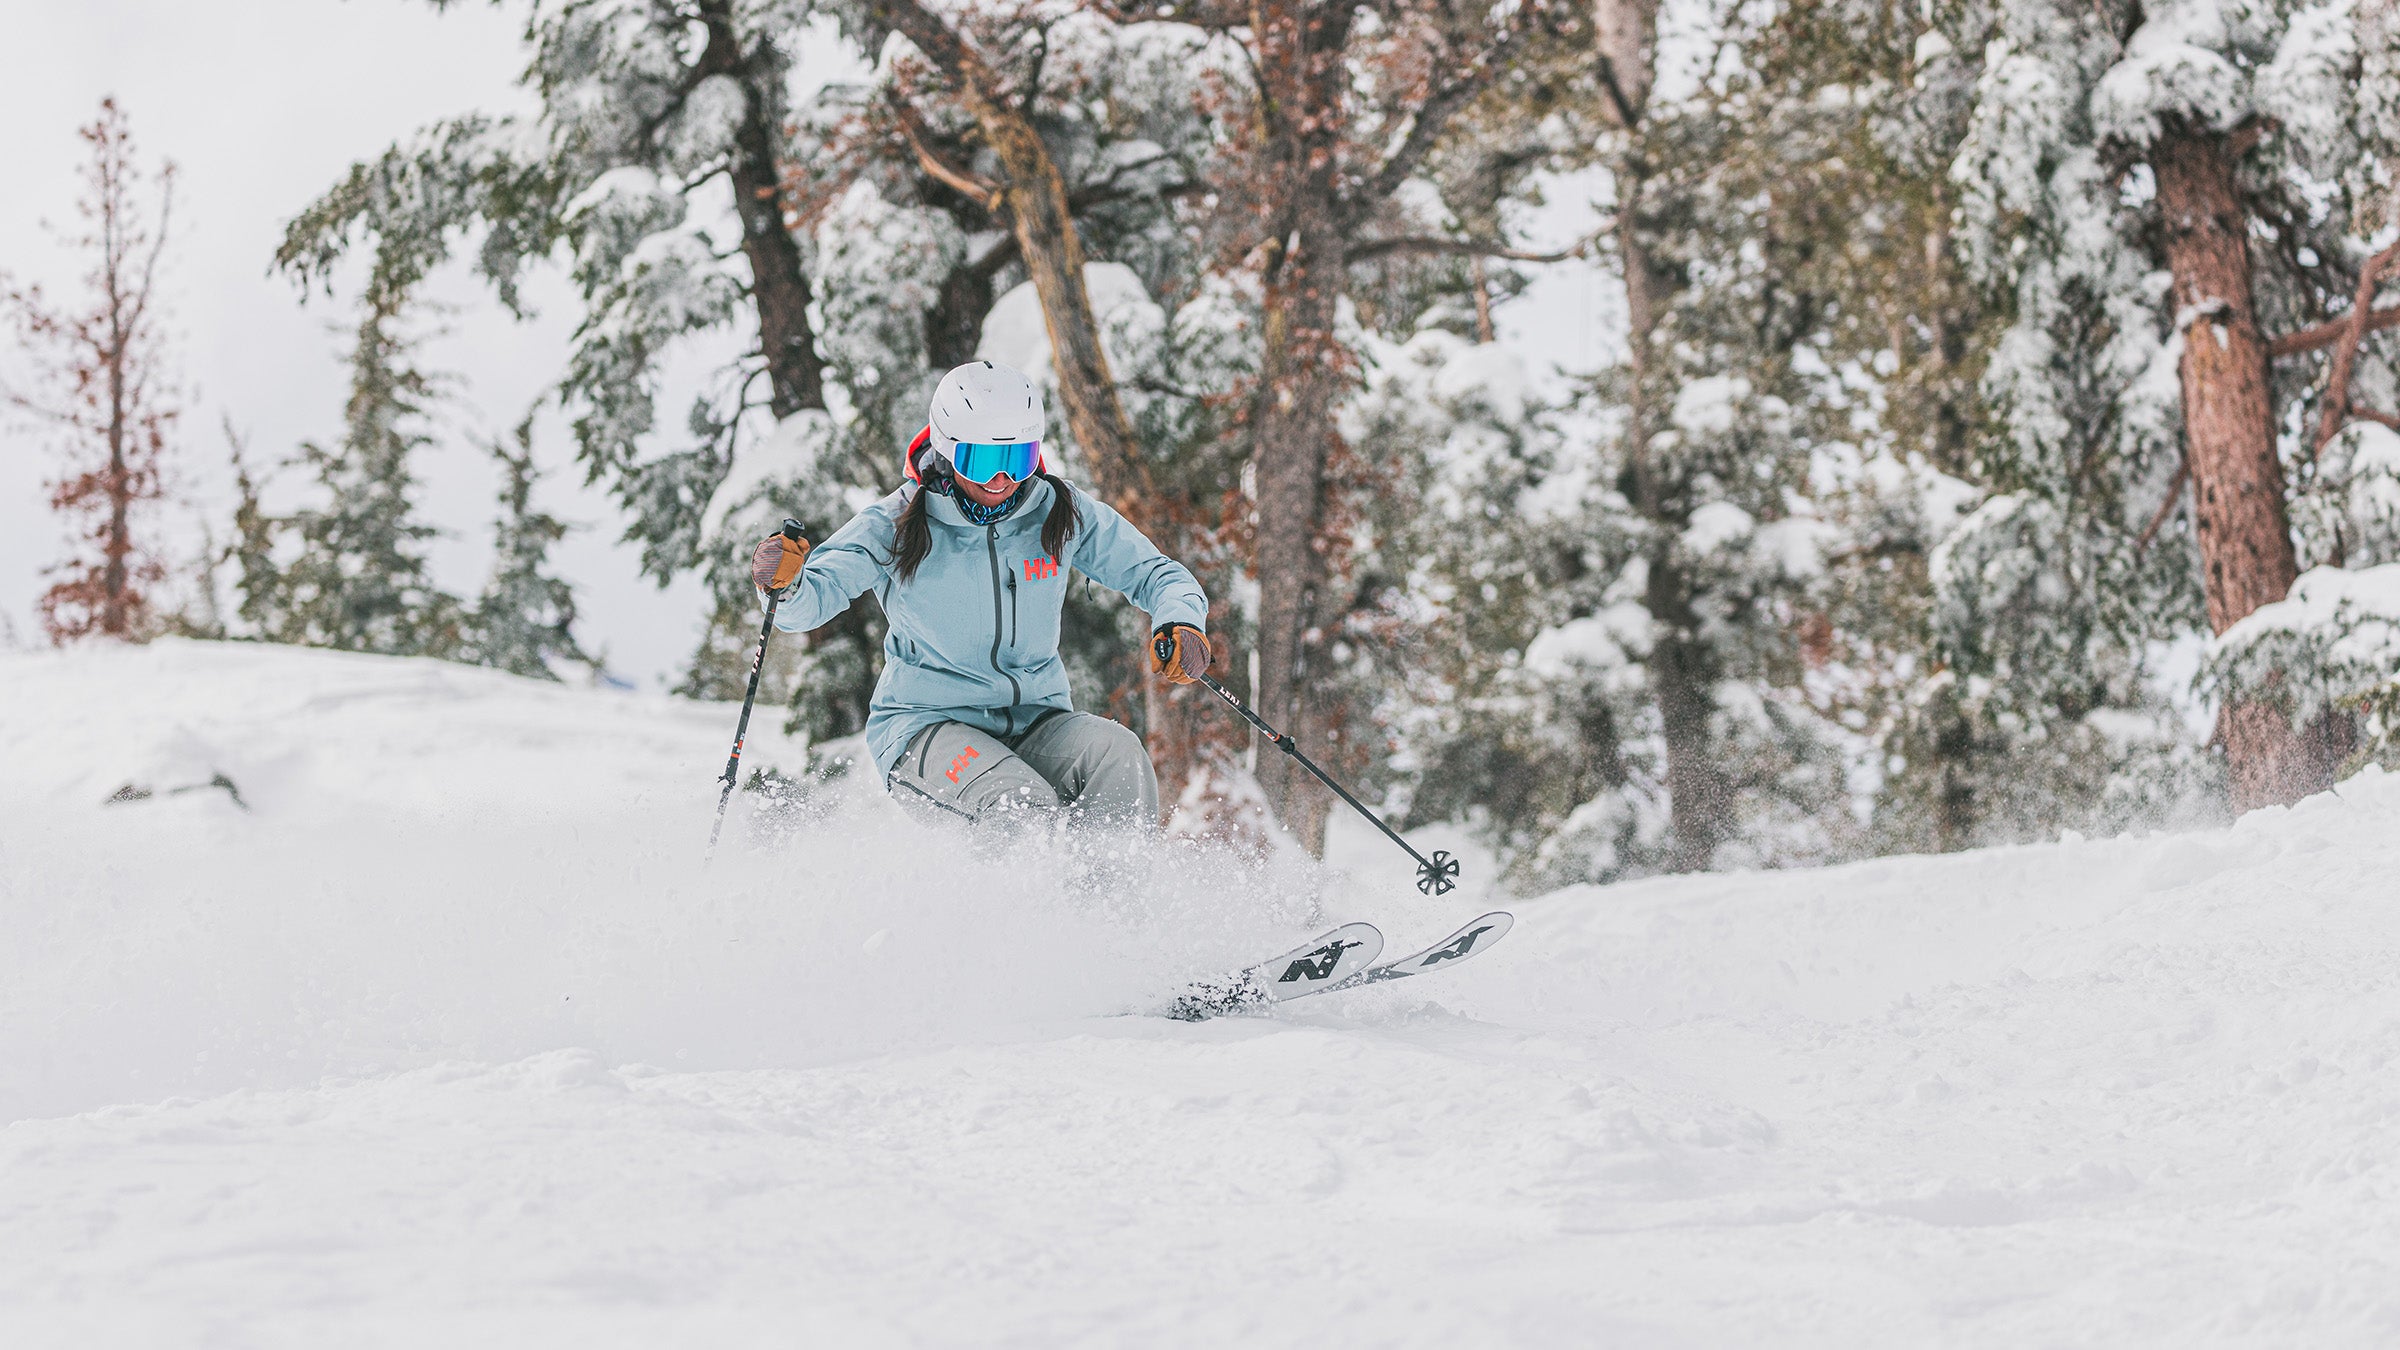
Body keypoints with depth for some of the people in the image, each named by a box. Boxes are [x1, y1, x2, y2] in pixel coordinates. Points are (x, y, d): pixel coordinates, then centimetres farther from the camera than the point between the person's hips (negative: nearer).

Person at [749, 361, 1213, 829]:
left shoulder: (1062, 514, -2)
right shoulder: (895, 527, -9)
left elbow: (1157, 575, 5)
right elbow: (808, 602, -14)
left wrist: (1181, 624, -18)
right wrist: (784, 584, -39)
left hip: (1035, 721, 3)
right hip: (925, 722, -3)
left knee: (1117, 752, -29)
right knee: (1026, 808, -32)